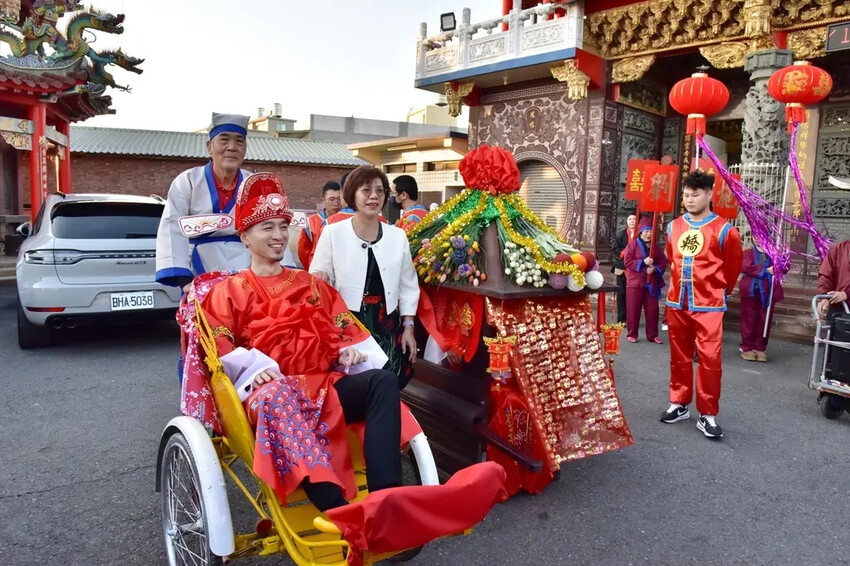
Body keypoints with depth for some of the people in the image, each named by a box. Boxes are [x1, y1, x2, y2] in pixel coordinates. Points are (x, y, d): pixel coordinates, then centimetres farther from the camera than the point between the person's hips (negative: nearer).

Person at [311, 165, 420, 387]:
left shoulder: (398, 236, 5)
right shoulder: (332, 233, -4)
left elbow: (408, 286, 10)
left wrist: (408, 327, 6)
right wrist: (320, 283, -24)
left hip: (387, 326, 3)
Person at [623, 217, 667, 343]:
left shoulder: (655, 247, 12)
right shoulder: (633, 244, -2)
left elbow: (663, 262, 9)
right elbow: (627, 261, -11)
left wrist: (655, 268, -11)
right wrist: (643, 262, -18)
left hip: (651, 283, 4)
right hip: (635, 282, -4)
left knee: (652, 310, 6)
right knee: (633, 309, 0)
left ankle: (652, 335, 15)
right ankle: (632, 334, 9)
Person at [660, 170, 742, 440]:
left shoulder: (723, 230, -6)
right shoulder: (673, 227, 7)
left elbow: (733, 266, 5)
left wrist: (720, 292, 13)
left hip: (708, 306, -4)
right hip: (676, 303, 4)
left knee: (710, 359, -6)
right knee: (679, 357, 12)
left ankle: (707, 415, 4)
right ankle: (679, 404, 25)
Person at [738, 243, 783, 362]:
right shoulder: (748, 253, 5)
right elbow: (746, 267, -13)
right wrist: (766, 270, -17)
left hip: (768, 292, 3)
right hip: (751, 291, -3)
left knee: (764, 320, 5)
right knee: (749, 319, 2)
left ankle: (760, 348, 15)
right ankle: (747, 347, 9)